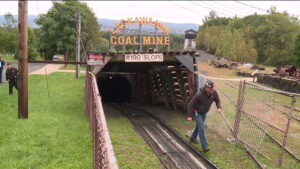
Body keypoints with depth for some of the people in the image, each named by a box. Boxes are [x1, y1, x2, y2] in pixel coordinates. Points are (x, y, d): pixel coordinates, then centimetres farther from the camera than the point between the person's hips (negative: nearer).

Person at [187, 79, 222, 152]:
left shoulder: (214, 93, -20)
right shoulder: (199, 94, -34)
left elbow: (217, 100, -1)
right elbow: (190, 104, -25)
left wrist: (219, 107, -23)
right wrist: (189, 116, -24)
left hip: (204, 113, 6)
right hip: (196, 112, -6)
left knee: (199, 126, 22)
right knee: (201, 128, -14)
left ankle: (193, 138, 45)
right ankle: (204, 146, -10)